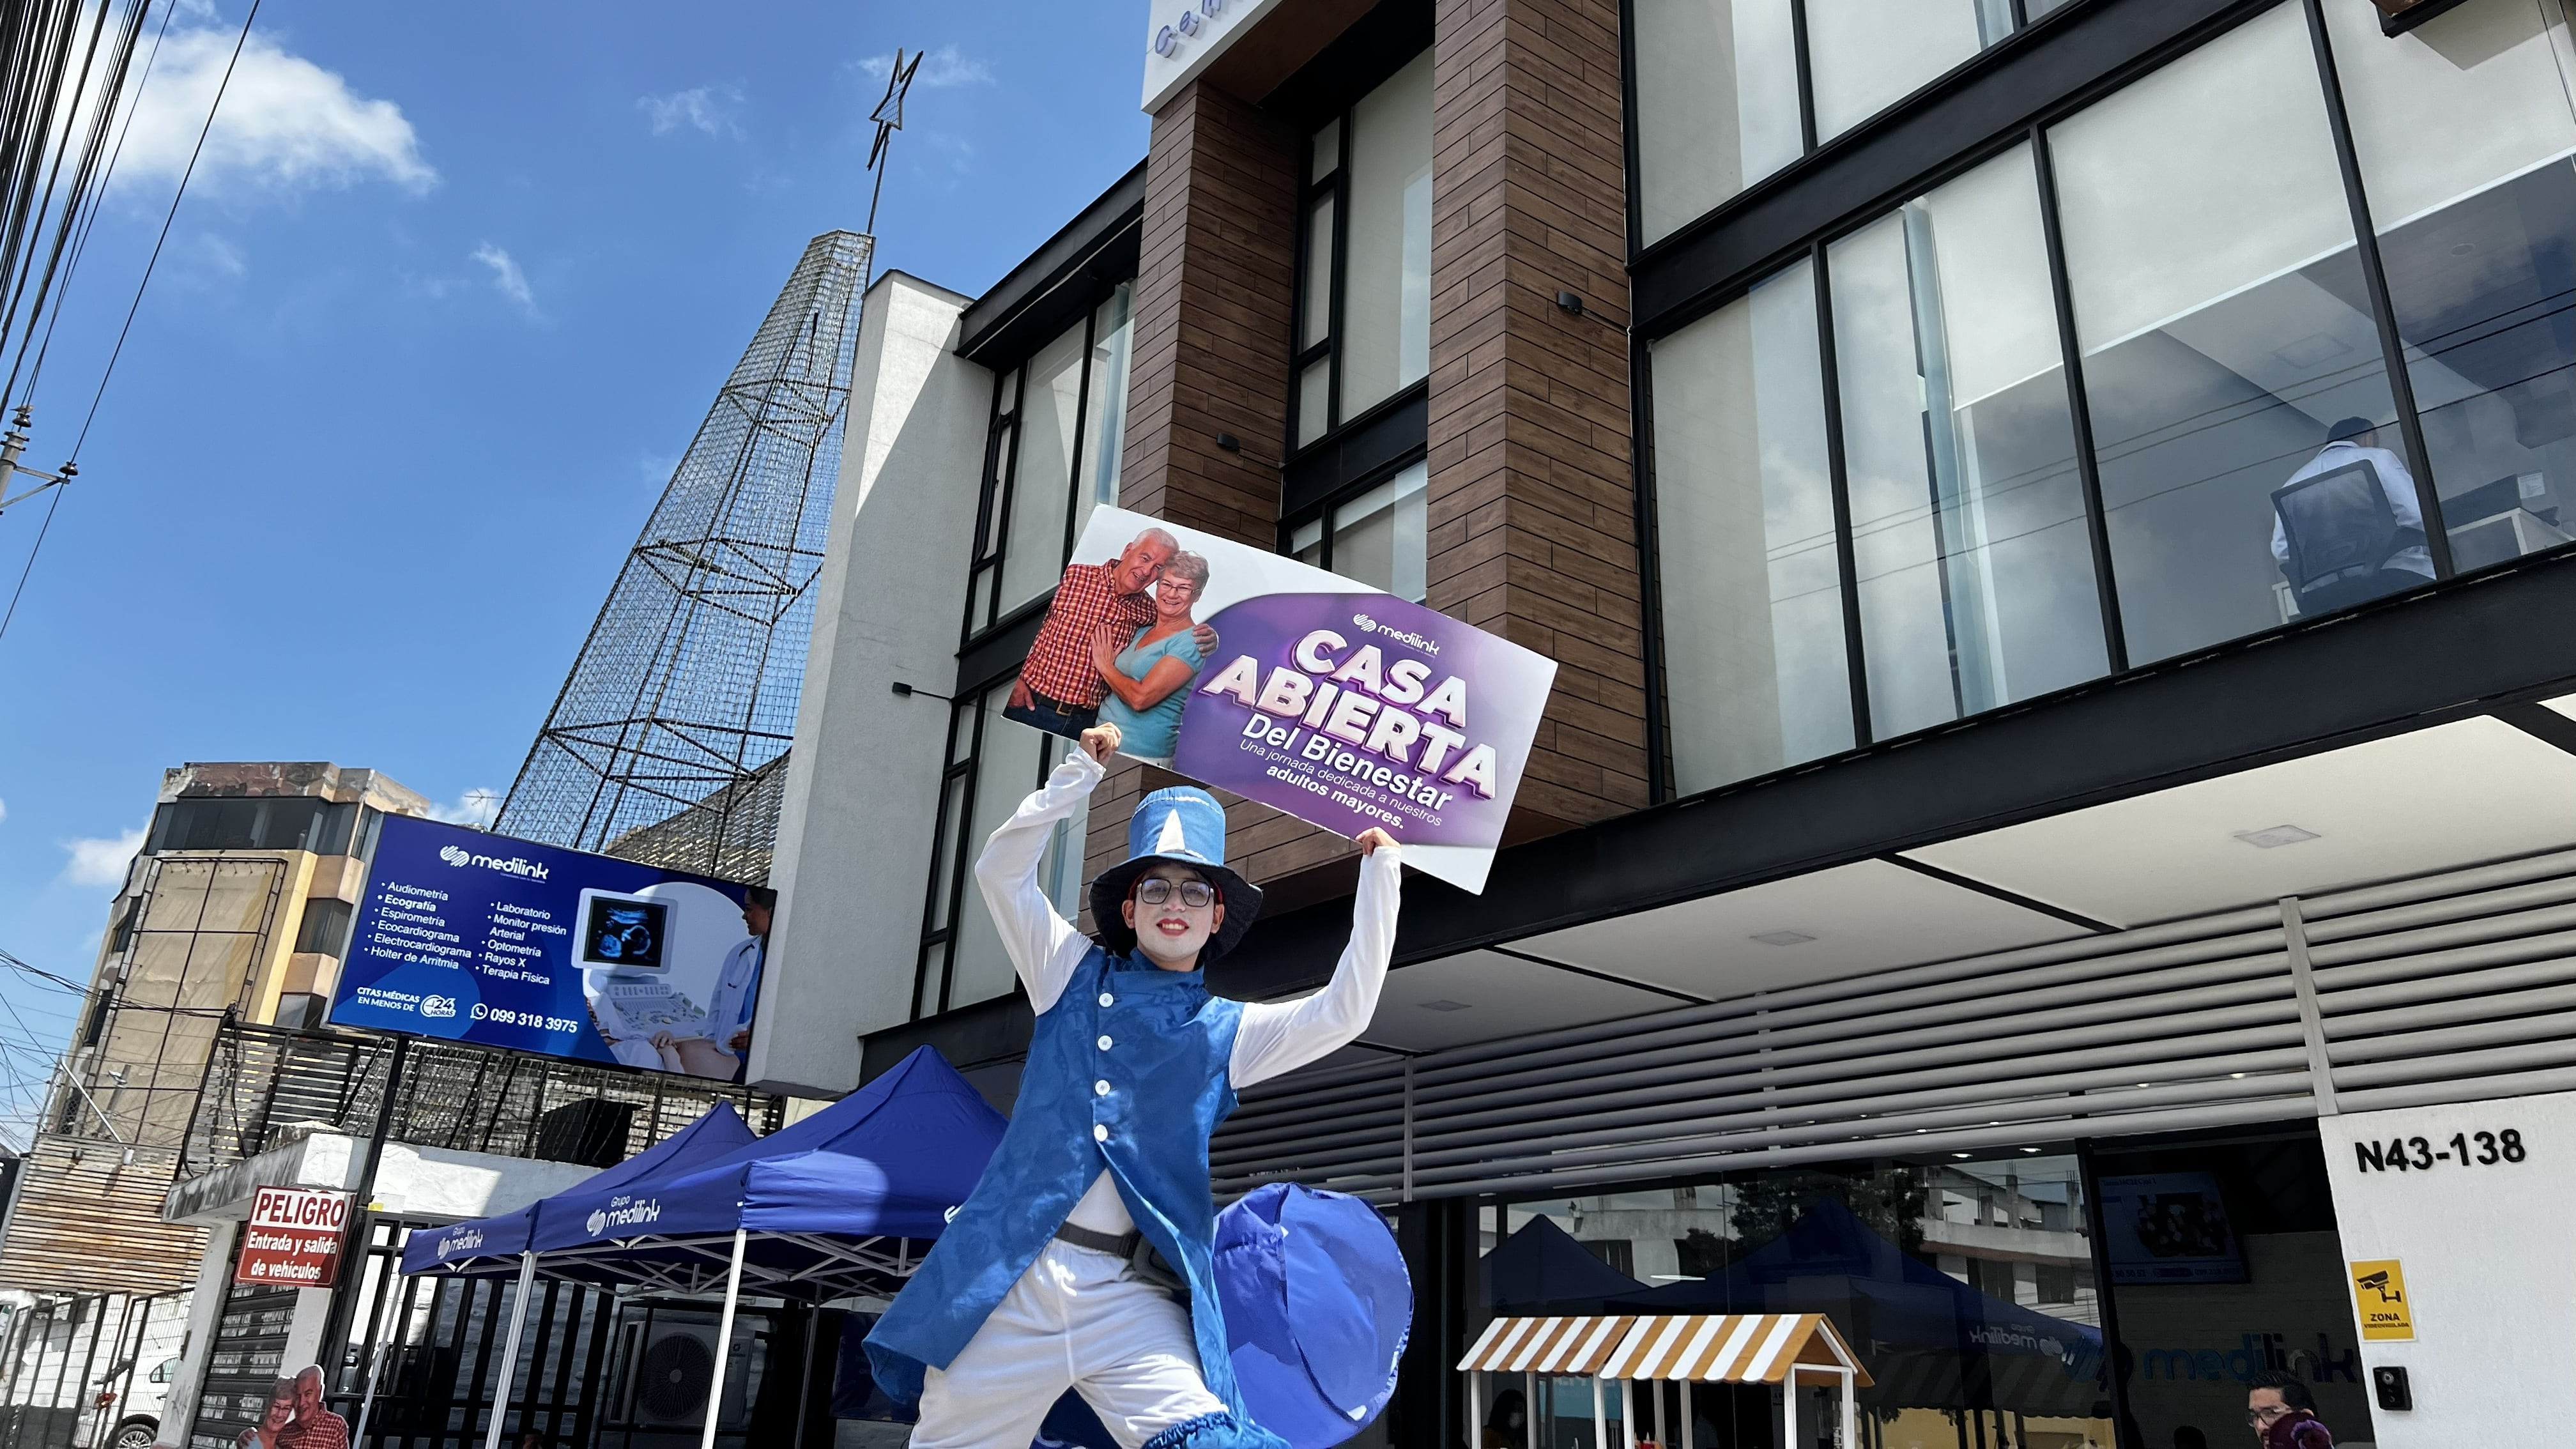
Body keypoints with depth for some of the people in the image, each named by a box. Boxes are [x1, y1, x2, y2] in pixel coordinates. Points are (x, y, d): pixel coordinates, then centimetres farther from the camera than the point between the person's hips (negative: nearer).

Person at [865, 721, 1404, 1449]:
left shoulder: (1228, 1034, 11)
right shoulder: (1075, 975, 13)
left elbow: (1343, 1012, 0)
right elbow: (1002, 869, 8)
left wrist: (1378, 874, -2)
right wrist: (1081, 772, 3)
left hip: (1132, 1303, 0)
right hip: (1006, 1283, 1)